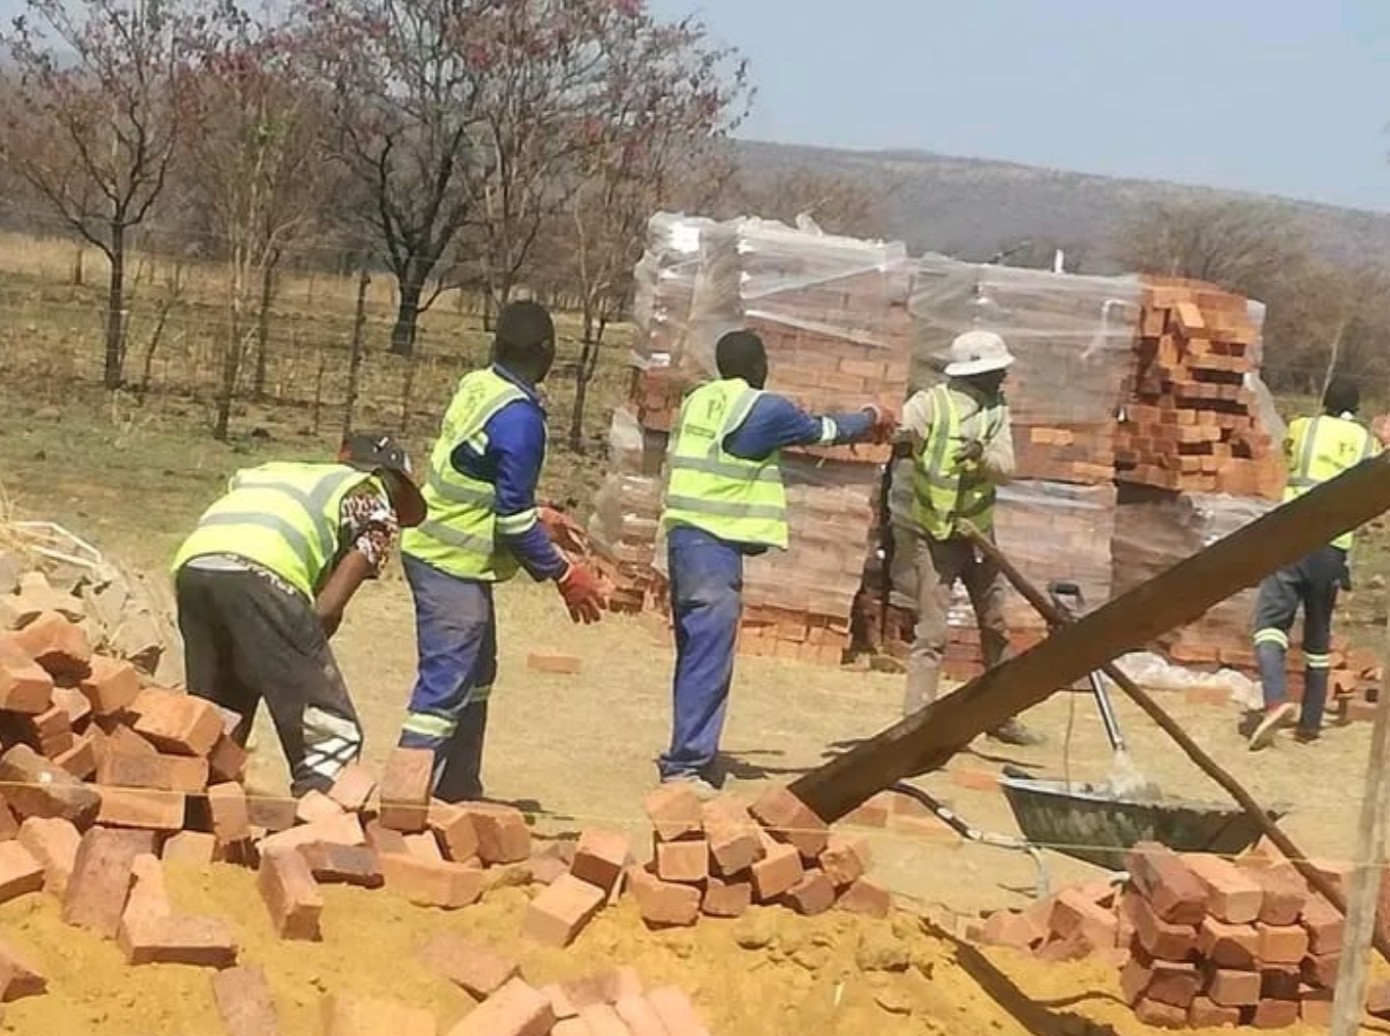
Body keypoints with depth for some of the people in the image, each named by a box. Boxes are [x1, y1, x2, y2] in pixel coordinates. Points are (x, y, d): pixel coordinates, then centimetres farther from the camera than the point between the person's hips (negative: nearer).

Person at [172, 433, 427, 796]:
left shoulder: (278, 471, 38)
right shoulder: (376, 509, 22)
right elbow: (328, 609, 9)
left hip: (191, 565, 6)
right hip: (262, 573, -6)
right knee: (332, 735, 2)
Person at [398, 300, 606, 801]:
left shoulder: (475, 387, 3)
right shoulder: (519, 418, -22)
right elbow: (513, 521, -21)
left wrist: (535, 514, 21)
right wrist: (562, 573, -12)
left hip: (434, 548, 10)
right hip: (455, 566, -10)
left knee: (476, 673, 21)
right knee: (446, 686, -7)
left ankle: (458, 788, 31)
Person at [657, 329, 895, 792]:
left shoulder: (697, 401, 12)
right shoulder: (764, 409, -6)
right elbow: (823, 430, 9)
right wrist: (871, 419, 26)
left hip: (682, 532, 8)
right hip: (717, 544, -8)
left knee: (696, 653, 15)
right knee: (709, 659, -7)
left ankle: (689, 752, 21)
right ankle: (686, 764, -10)